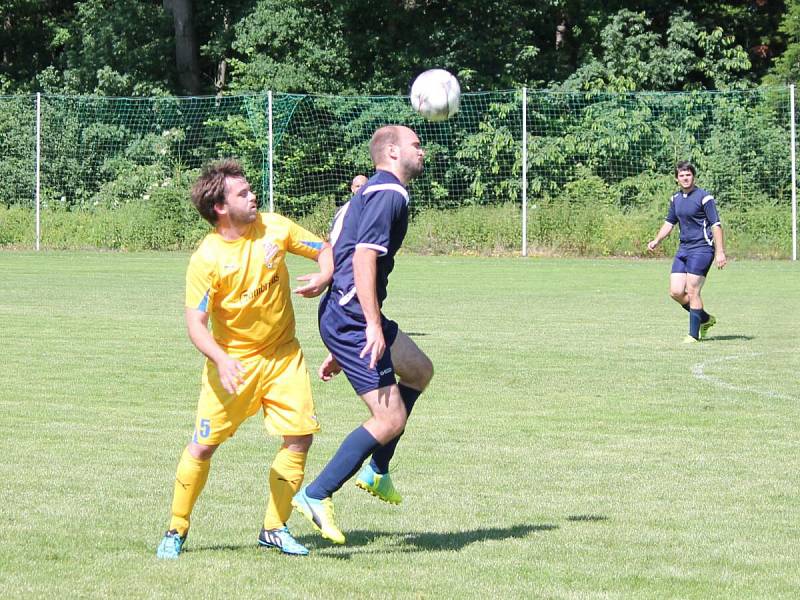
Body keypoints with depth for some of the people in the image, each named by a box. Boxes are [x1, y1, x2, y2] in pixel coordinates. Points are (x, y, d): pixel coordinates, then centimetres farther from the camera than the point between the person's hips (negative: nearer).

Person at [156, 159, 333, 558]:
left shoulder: (274, 227, -5)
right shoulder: (206, 259, -17)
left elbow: (325, 250, 7)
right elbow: (195, 323, -18)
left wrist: (323, 278, -15)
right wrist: (221, 360, -35)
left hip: (283, 355, 4)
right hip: (233, 362, -4)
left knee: (300, 437, -5)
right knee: (204, 445, -3)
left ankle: (274, 527, 10)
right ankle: (176, 530, 15)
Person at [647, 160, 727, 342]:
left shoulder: (704, 197, -10)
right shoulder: (676, 198, 12)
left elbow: (716, 225, -12)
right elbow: (670, 222, 24)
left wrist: (720, 252, -18)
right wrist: (656, 241, 10)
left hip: (702, 249, -7)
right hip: (683, 249, 7)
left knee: (692, 292, -10)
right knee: (676, 292, 1)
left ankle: (694, 334, -1)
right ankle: (705, 319, 21)